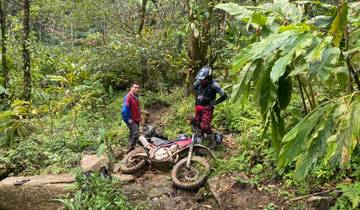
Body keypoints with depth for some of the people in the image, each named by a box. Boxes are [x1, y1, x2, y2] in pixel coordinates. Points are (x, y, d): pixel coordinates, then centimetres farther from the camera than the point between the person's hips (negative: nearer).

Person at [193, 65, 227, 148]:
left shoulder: (213, 85, -23)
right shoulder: (198, 82, -8)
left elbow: (224, 96, -18)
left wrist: (214, 102, -13)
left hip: (207, 107, -5)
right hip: (198, 106, 6)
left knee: (205, 126, -11)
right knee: (197, 123, 13)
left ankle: (214, 141, 7)